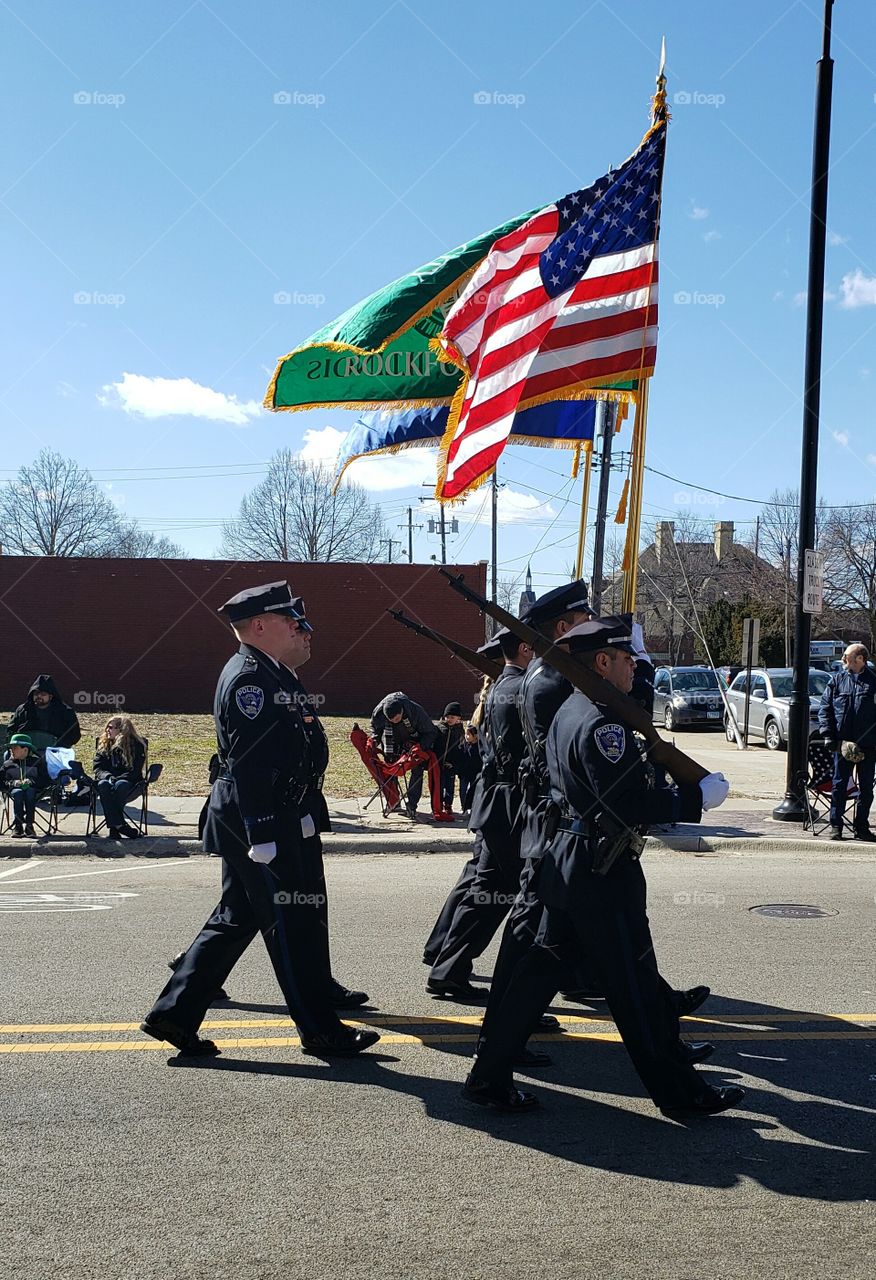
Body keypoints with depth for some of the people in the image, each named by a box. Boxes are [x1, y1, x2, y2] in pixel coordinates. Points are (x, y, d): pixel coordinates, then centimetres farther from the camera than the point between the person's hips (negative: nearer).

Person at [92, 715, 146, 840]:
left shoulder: (136, 746, 2)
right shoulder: (104, 745, 15)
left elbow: (135, 771, -6)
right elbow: (96, 767, 5)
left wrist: (117, 779, -22)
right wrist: (108, 776, -17)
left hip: (128, 780, -3)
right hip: (107, 779, 3)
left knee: (120, 785, -39)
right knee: (103, 784, -35)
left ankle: (113, 827, -39)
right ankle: (120, 825, -44)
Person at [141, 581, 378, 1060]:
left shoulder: (273, 674, 15)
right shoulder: (249, 677, -18)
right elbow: (249, 765, -24)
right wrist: (264, 840, -25)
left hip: (284, 819, 11)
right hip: (269, 823, -11)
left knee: (236, 918, 15)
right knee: (292, 922, 1)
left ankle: (173, 1013, 22)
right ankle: (320, 1029, 14)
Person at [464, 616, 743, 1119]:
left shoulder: (568, 712, 11)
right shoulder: (602, 724, -21)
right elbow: (631, 807, -25)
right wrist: (699, 796, -16)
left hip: (565, 862, 10)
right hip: (603, 872, -10)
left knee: (544, 966, 14)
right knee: (635, 984, 4)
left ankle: (491, 1076, 18)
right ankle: (681, 1091, 19)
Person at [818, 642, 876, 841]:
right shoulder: (837, 680, 6)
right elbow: (824, 709, 7)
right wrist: (828, 735, -4)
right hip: (842, 743, 0)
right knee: (839, 785, 3)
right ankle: (835, 826, 10)